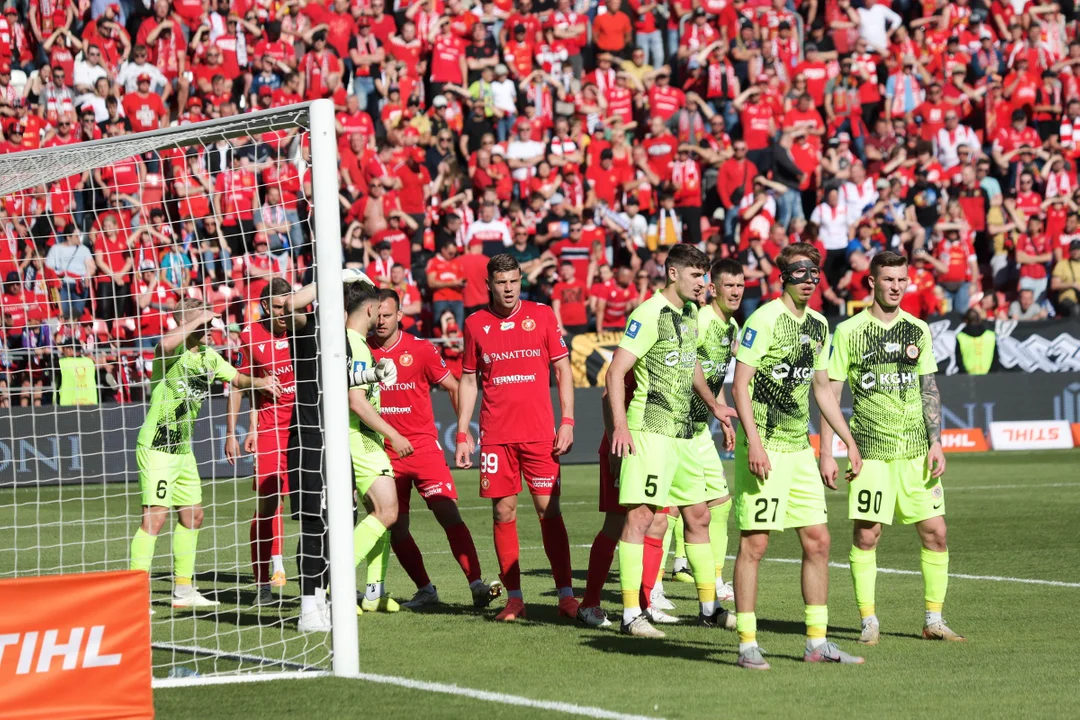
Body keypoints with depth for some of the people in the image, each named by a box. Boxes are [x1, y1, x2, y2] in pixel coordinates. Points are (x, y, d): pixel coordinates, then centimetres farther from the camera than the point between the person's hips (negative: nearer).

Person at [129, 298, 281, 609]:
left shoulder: (208, 355, 10)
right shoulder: (173, 351, -15)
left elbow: (236, 378, 23)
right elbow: (166, 344, -40)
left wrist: (259, 382, 3)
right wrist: (197, 319, -32)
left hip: (183, 449, 9)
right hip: (156, 447, -9)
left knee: (192, 515, 13)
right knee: (155, 516, -13)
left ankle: (183, 591, 24)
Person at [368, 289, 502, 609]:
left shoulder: (420, 349, -2)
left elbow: (453, 387, 6)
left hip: (424, 447, -2)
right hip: (384, 454, 2)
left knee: (448, 513, -14)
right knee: (396, 529, 2)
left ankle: (477, 585, -16)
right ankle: (425, 590, 16)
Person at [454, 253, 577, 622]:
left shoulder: (542, 315, 3)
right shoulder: (475, 324, 7)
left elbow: (563, 369, 6)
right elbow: (468, 381, 13)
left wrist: (567, 421, -3)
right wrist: (462, 433, 7)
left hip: (539, 432, -1)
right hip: (495, 435, 1)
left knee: (549, 510, -5)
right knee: (503, 512, 0)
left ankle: (566, 595, -4)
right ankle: (514, 598, 6)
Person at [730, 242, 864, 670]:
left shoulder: (818, 325, 13)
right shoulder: (765, 319, -10)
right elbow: (740, 383, -13)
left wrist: (848, 441, 21)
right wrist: (752, 441, -22)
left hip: (799, 449, 8)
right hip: (764, 448, -8)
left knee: (817, 540, 7)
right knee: (754, 542, -6)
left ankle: (817, 643, 15)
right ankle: (747, 645, -2)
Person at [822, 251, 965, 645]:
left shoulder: (918, 330, 8)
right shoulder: (849, 331, -2)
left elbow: (929, 390, 12)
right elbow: (830, 394, 0)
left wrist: (935, 443, 3)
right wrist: (826, 453, -5)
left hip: (916, 450, 3)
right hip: (870, 450, -3)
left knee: (935, 533, 0)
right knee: (865, 536, -4)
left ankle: (934, 620, 9)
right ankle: (869, 622, 6)